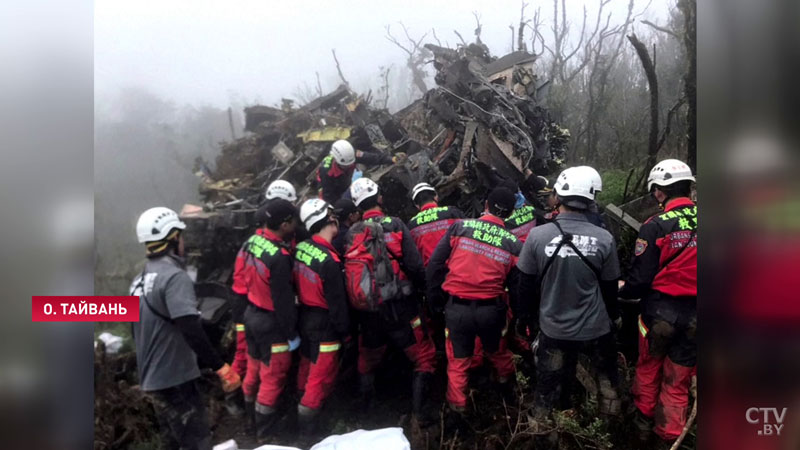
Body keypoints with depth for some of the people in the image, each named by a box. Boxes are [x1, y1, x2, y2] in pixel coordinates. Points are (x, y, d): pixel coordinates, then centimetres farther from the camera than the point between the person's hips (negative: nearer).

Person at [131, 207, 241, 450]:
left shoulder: (140, 280, 11)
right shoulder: (174, 276, -19)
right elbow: (191, 330, -29)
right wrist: (222, 368, -26)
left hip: (152, 378, 10)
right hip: (175, 378, -9)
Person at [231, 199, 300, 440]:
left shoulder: (252, 241, -4)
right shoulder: (279, 256, -29)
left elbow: (240, 277, 9)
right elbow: (283, 300, -22)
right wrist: (291, 333, -12)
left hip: (251, 314, 8)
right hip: (271, 322, -8)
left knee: (254, 370, 23)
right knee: (273, 378, 8)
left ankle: (252, 418, 41)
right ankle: (265, 431, 22)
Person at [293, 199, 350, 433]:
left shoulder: (300, 248, -4)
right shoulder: (329, 260, -27)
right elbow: (337, 301, -19)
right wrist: (344, 328, -7)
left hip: (304, 318, 8)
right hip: (324, 326, -8)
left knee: (307, 366, 24)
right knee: (321, 378, 5)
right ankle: (307, 430, 16)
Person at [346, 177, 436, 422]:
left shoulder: (351, 234, 1)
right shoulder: (395, 224, -8)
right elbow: (414, 264, -12)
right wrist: (425, 290, 4)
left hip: (367, 308, 4)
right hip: (400, 307, -4)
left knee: (368, 359, 24)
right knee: (424, 356, 10)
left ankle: (365, 409, 32)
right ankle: (418, 409, 3)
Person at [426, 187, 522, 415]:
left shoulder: (460, 227, -7)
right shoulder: (513, 244, -3)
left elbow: (434, 264, -5)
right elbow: (516, 286, 2)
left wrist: (434, 298, 7)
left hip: (456, 308, -1)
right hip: (491, 309, 2)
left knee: (458, 360, 15)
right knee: (497, 351, 28)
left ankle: (457, 406, 24)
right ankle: (507, 384, 50)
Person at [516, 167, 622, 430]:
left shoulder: (537, 235, -16)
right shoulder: (605, 239, -16)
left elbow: (526, 285, -7)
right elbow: (610, 287, -2)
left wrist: (532, 319, 10)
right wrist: (614, 315, 18)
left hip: (553, 328, 0)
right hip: (596, 328, 0)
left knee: (549, 384, 17)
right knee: (607, 373, 27)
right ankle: (611, 418, 45)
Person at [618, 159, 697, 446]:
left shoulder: (656, 226, -16)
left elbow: (641, 278, -14)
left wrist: (623, 292, 6)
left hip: (660, 310, -2)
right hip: (694, 315, 3)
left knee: (648, 367, 21)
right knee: (678, 380, 15)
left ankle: (644, 419, 37)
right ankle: (670, 435, 25)